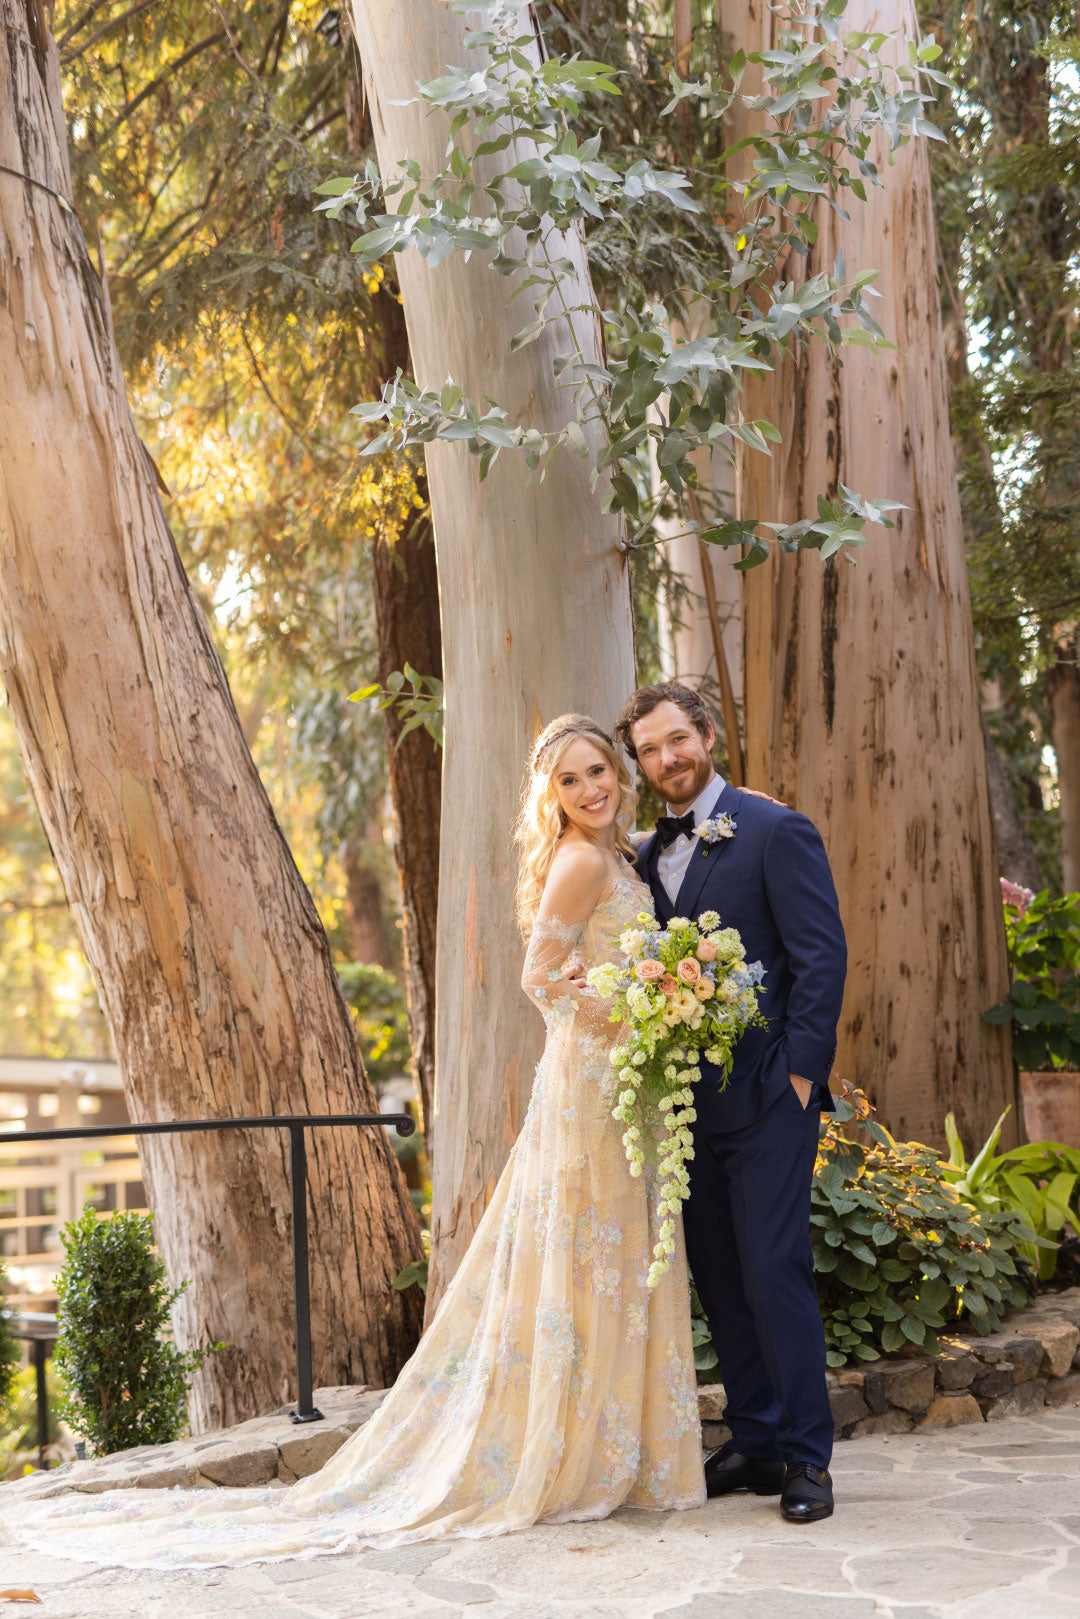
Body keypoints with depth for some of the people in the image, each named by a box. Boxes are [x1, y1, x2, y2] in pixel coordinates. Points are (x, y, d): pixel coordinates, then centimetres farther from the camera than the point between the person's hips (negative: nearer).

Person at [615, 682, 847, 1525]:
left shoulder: (776, 831, -5)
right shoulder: (649, 855, 14)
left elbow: (822, 956, -9)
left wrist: (802, 1072, -14)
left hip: (765, 1095, -7)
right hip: (688, 1098, 7)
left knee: (774, 1268, -7)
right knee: (719, 1276, 10)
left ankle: (806, 1456, 3)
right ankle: (754, 1442, 21)